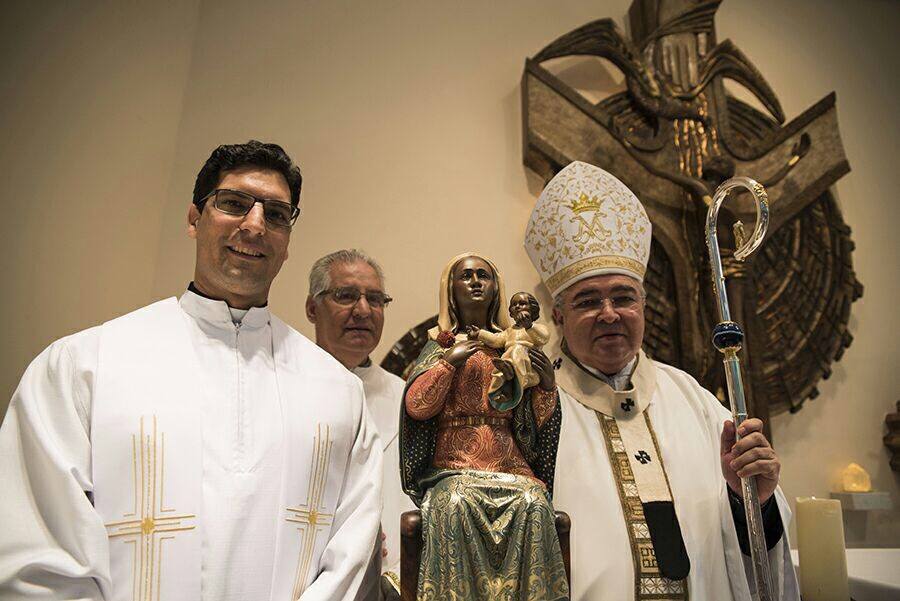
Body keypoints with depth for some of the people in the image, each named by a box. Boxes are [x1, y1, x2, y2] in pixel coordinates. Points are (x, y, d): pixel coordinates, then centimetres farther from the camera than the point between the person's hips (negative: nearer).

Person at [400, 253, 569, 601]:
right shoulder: (441, 344, 14)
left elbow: (537, 422, 14)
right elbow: (416, 407, 0)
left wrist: (547, 385, -5)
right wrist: (449, 361, -9)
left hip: (510, 464, 1)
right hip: (453, 466, -1)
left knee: (533, 503, -30)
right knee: (456, 502, -33)